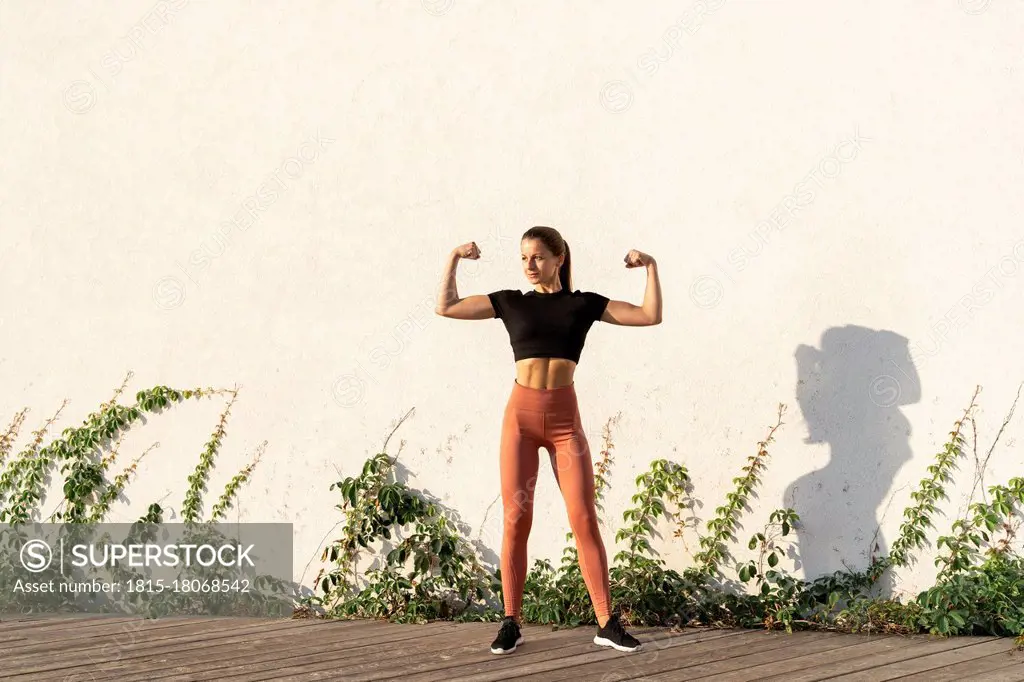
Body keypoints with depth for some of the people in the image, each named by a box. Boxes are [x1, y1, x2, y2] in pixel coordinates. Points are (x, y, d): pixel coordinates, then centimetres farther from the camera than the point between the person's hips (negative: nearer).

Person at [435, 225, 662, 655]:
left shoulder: (583, 304, 8)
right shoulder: (511, 301, 9)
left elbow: (650, 315, 6)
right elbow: (446, 308, 7)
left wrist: (651, 268, 1)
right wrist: (454, 259, 7)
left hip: (564, 418, 0)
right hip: (520, 414, 0)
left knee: (584, 520, -5)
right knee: (515, 520, -2)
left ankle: (607, 624, -1)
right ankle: (511, 623, 5)